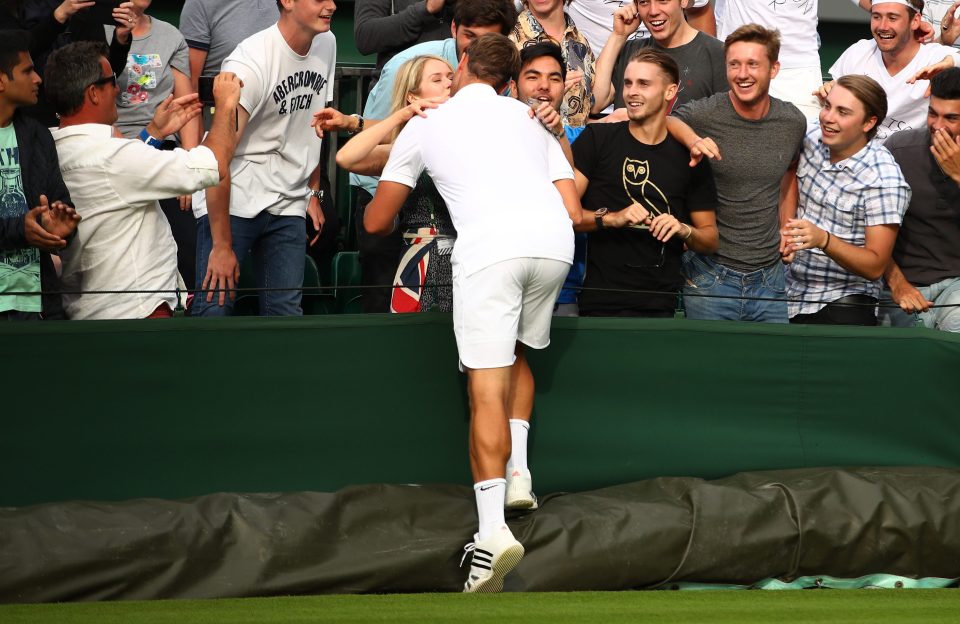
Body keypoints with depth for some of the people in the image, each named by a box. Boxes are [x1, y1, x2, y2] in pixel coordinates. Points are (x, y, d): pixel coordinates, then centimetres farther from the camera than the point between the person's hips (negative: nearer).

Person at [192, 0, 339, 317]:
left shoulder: (326, 44, 4)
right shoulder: (250, 62, -19)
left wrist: (313, 193, 18)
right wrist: (222, 246, -21)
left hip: (288, 207, 6)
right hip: (232, 204, -6)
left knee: (285, 313, 1)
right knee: (214, 310, -12)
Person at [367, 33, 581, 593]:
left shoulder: (426, 125, 23)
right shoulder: (530, 120, 30)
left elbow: (377, 221, 27)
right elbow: (574, 211, 23)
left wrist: (395, 221, 51)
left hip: (488, 246, -3)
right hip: (553, 240, 4)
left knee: (487, 390, -7)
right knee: (518, 354, 29)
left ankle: (493, 530, -20)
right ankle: (518, 472, 14)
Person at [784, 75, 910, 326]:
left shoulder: (884, 180, -15)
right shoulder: (813, 139, 3)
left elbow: (875, 266, -16)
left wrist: (823, 240, -29)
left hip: (843, 302, -5)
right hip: (790, 292, 5)